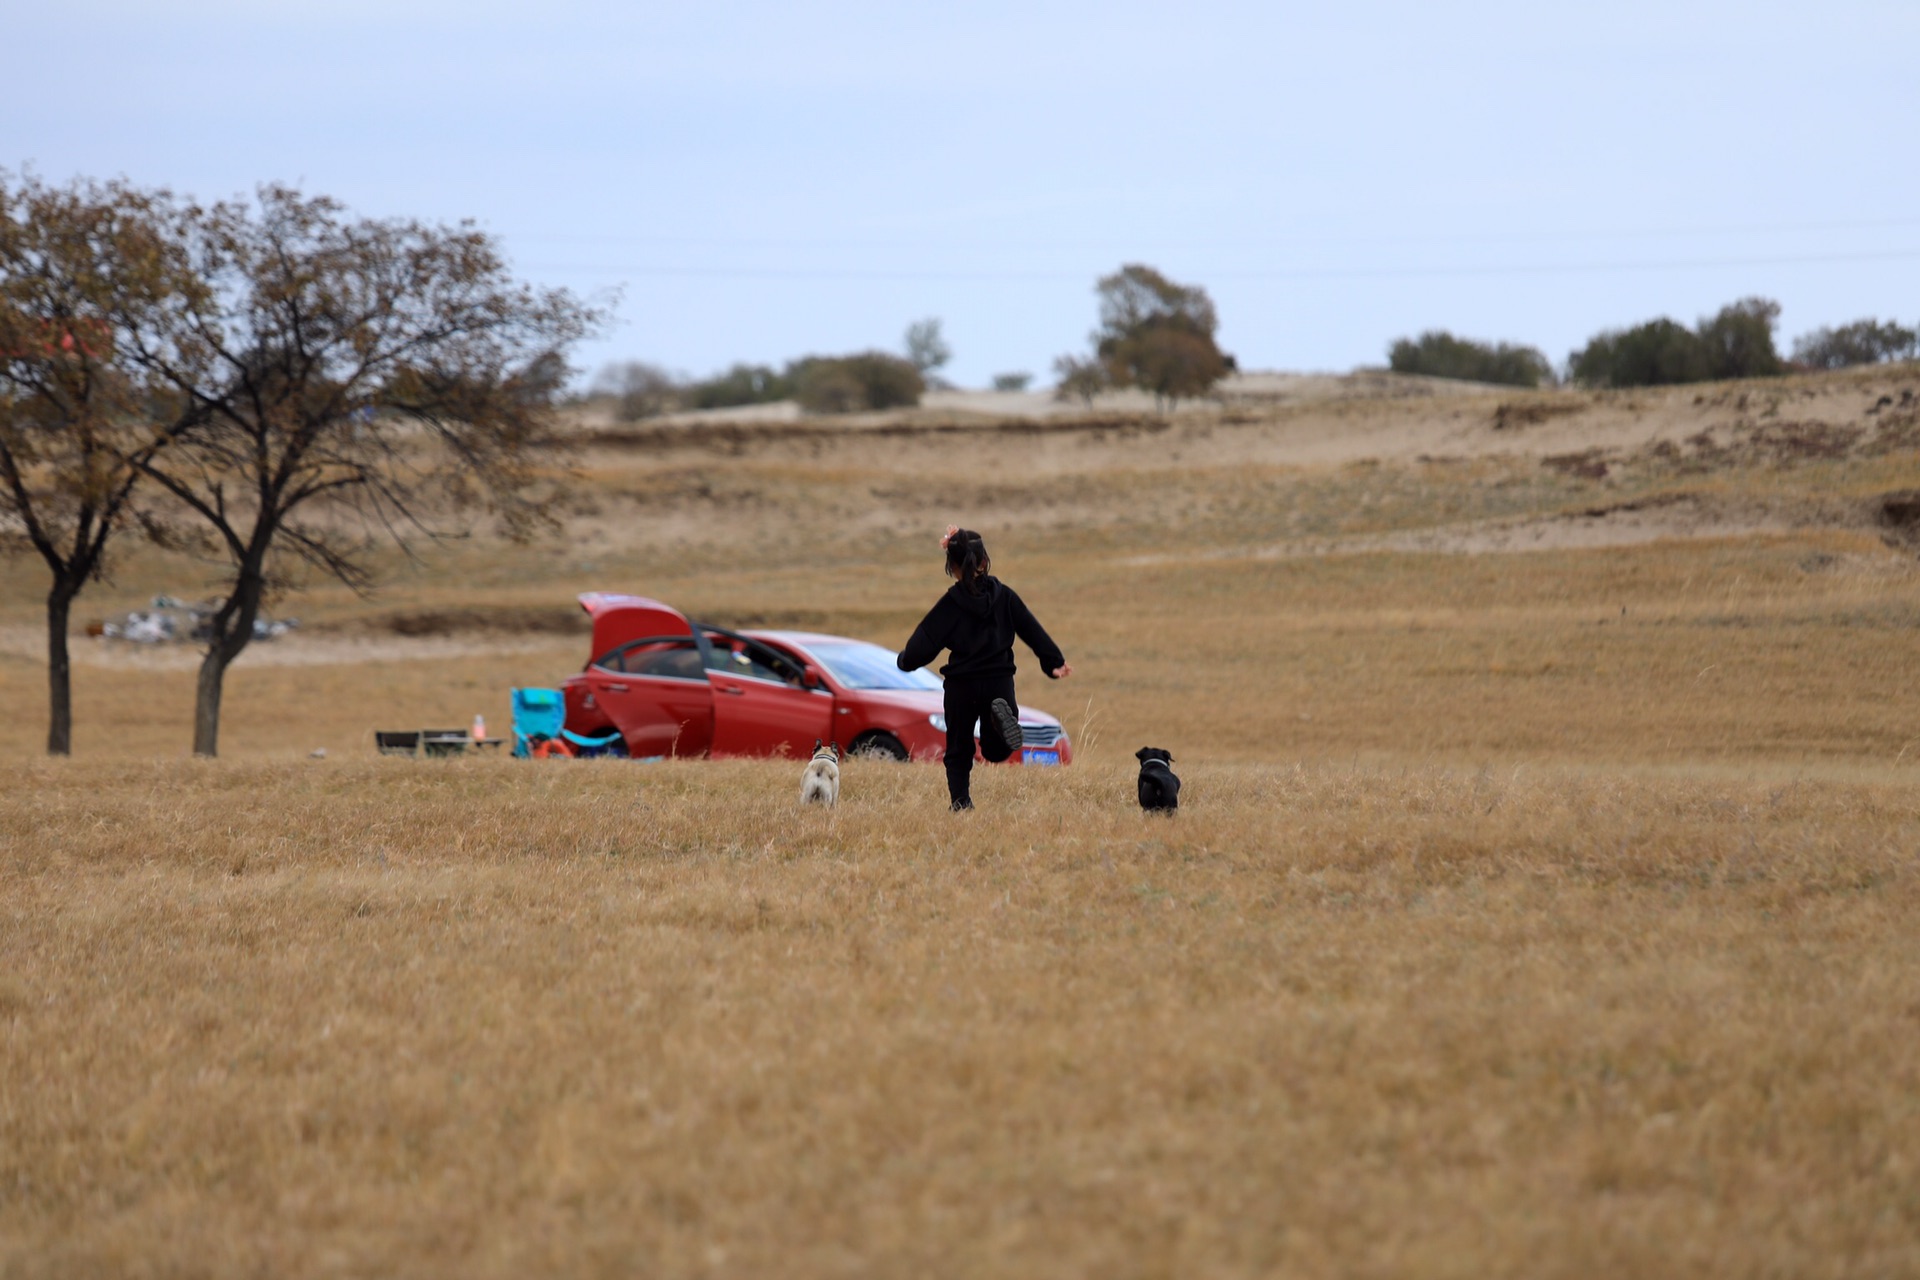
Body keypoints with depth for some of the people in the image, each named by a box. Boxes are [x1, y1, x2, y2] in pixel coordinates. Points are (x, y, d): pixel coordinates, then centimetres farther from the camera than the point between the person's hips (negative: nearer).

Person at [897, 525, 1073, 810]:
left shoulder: (950, 604, -7)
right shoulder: (1004, 596, 2)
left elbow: (924, 644, -6)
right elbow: (1033, 631, 7)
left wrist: (905, 660, 15)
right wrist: (1054, 662, 18)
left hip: (961, 685, -2)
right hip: (999, 682, 2)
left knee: (958, 753, 14)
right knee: (996, 750, 10)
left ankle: (960, 804, -1)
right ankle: (1002, 716, -23)